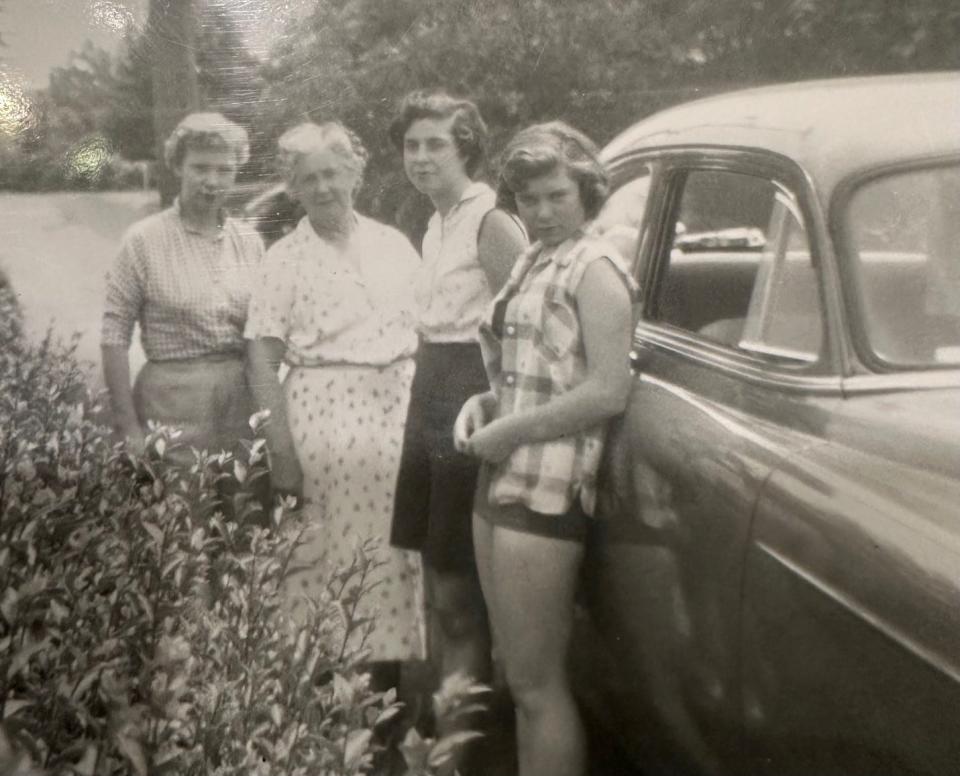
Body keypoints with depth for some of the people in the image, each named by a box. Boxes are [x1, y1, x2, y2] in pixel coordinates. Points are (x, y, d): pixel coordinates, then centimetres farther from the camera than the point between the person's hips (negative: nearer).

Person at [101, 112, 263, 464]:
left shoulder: (250, 241, 7)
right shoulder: (144, 240, -5)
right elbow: (114, 336, -6)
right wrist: (129, 428, -10)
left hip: (244, 402, 4)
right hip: (173, 403, -3)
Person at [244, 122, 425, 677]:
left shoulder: (393, 244, 12)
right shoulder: (286, 257, 2)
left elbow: (426, 330, 15)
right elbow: (262, 357, -3)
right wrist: (280, 445, -11)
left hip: (400, 411, 3)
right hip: (324, 413, -3)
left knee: (395, 549, 6)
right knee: (329, 554, -3)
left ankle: (388, 672, 20)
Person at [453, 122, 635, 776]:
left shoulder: (593, 266, -10)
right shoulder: (533, 262, 16)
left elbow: (609, 391, -19)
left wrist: (507, 431, -15)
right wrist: (485, 402, 6)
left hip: (545, 491, -9)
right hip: (502, 482, 9)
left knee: (538, 684, -1)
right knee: (522, 677, 17)